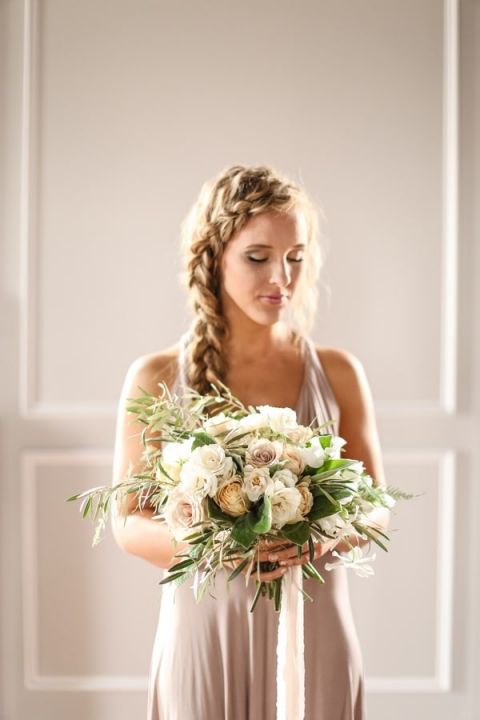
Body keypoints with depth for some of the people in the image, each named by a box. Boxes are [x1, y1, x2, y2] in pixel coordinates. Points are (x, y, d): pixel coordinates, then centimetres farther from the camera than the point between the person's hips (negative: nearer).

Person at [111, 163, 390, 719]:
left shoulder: (338, 373, 0)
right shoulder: (155, 379, -3)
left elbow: (376, 507, 6)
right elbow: (128, 522, -1)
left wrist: (327, 536, -16)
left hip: (313, 632, 1)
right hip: (205, 632, -1)